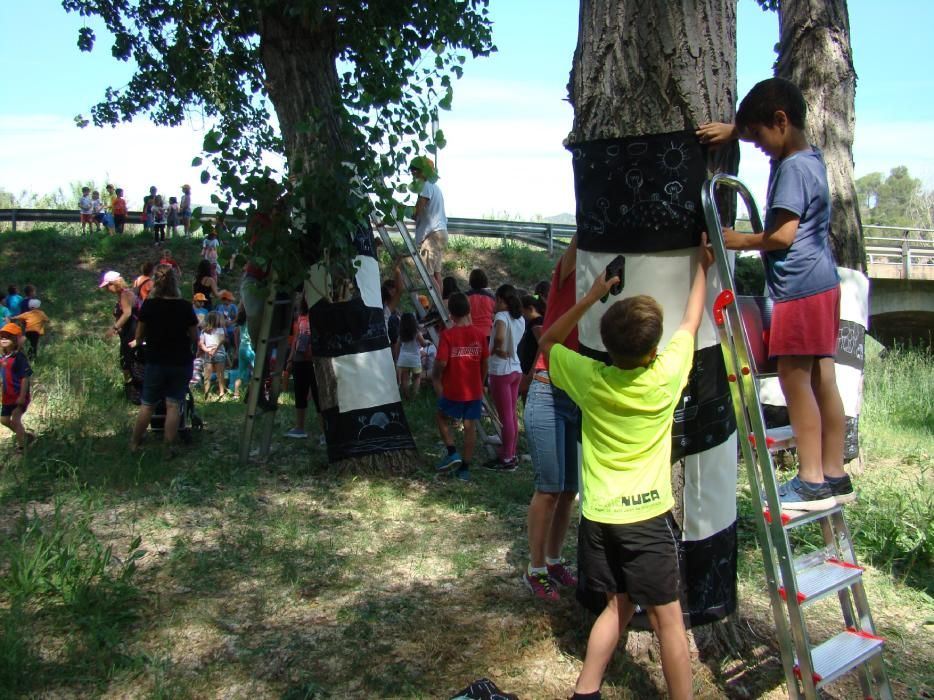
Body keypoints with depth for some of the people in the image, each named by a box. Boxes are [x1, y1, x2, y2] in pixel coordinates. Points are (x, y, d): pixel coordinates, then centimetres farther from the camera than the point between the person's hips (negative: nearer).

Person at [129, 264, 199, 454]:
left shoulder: (149, 305, -8)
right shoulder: (185, 306, -8)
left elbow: (139, 336, 1)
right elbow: (194, 338, -2)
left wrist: (138, 343, 23)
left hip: (156, 361, 0)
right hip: (181, 363, 0)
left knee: (147, 405, 13)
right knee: (174, 405, 3)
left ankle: (134, 443, 24)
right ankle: (168, 448, 6)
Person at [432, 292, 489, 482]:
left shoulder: (447, 335, -12)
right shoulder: (479, 335, 0)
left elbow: (441, 363, -15)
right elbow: (485, 363, 6)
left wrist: (435, 377, 4)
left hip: (453, 390, -3)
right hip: (474, 390, 3)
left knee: (442, 417, 20)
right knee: (470, 426, 8)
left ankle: (452, 453, 7)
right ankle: (465, 468, 11)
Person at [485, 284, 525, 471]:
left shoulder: (502, 316, -15)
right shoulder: (520, 318, 10)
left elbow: (499, 337, -33)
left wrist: (497, 349, -16)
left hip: (501, 371, -8)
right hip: (516, 369, 8)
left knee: (505, 416, -2)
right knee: (512, 414, 15)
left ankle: (506, 459, 4)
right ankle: (511, 455, 23)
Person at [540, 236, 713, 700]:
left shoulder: (589, 380, -7)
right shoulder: (666, 376, -11)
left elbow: (546, 342, 12)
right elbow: (691, 322, 8)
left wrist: (590, 297, 7)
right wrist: (702, 267, 22)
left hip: (598, 517, 4)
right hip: (648, 516, -3)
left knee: (619, 605, 19)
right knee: (667, 618, 8)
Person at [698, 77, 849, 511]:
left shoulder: (792, 169, -15)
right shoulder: (809, 157, 15)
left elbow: (783, 235, -20)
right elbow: (762, 132, 31)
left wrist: (739, 241, -7)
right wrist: (732, 130, 14)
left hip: (800, 288, -10)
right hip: (821, 284, 10)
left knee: (794, 379, -4)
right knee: (821, 381, 11)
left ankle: (812, 482, 1)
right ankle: (833, 476, 19)